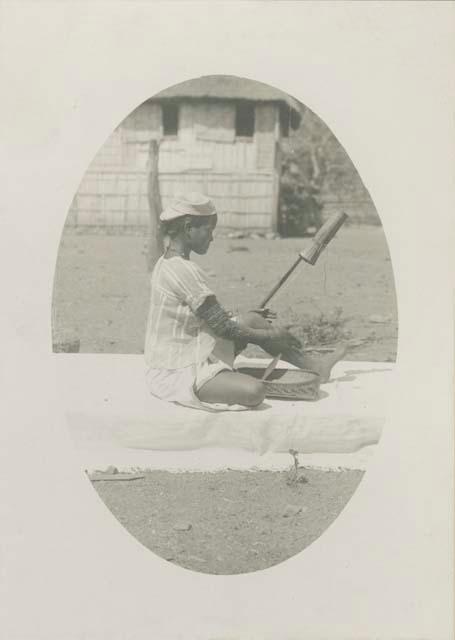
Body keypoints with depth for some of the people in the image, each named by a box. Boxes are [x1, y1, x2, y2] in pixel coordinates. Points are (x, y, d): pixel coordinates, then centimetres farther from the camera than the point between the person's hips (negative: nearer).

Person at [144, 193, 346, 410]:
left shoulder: (165, 264, 7)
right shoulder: (185, 271, -24)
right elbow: (223, 328, -20)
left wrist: (243, 317, 20)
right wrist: (269, 334, -8)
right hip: (179, 374, -10)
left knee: (253, 320, 12)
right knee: (254, 392, -28)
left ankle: (312, 364, 20)